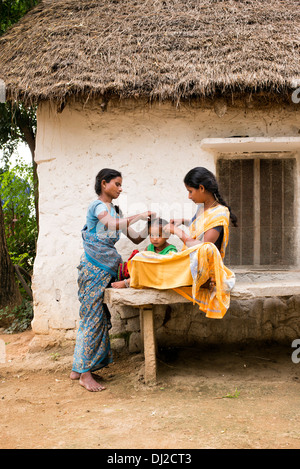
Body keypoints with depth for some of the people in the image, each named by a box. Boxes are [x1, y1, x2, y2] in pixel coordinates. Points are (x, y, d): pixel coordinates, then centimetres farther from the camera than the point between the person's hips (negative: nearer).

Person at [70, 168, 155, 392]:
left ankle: (79, 368, 14)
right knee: (93, 316, -8)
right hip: (94, 266, -8)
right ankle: (85, 373, -3)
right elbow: (113, 225, -26)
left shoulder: (115, 211, 18)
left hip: (106, 268, 8)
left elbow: (136, 238, 17)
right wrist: (138, 216, -17)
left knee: (96, 316, 7)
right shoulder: (97, 206, -6)